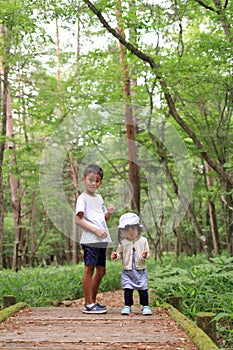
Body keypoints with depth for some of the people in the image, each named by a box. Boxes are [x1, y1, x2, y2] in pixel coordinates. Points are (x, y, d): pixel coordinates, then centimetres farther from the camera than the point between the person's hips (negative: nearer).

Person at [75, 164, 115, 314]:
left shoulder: (99, 198, 20)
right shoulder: (82, 198, -4)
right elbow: (79, 220, -13)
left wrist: (109, 212, 5)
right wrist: (95, 230, -20)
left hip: (102, 240, 9)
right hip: (90, 240, -9)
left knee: (101, 271, 12)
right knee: (89, 269, -7)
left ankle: (93, 301, 23)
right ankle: (88, 304, -2)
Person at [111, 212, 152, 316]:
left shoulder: (143, 241, -3)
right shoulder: (123, 242, -1)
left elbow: (147, 252, 0)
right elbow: (120, 253, 7)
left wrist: (145, 255, -23)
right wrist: (115, 256, -14)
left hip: (140, 270, 0)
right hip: (127, 271, 1)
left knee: (143, 288, 2)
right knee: (127, 289, 0)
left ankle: (145, 306, 12)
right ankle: (127, 306, 12)